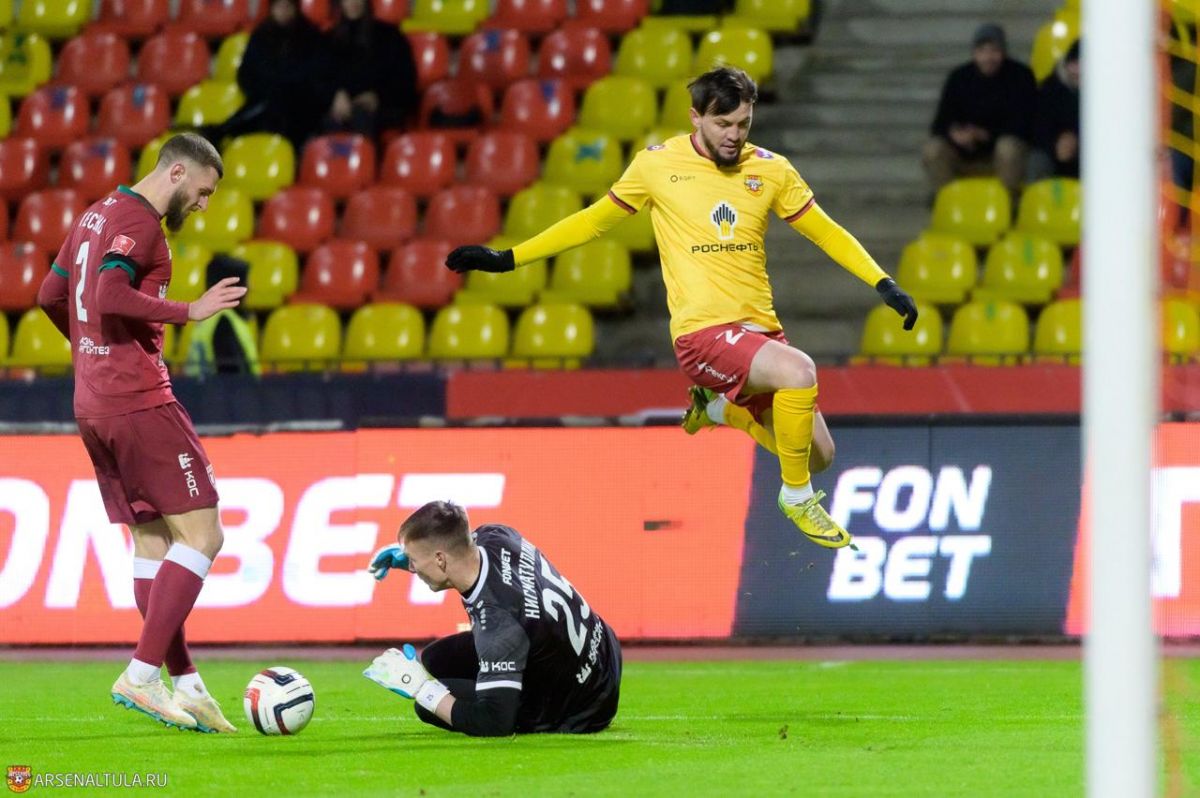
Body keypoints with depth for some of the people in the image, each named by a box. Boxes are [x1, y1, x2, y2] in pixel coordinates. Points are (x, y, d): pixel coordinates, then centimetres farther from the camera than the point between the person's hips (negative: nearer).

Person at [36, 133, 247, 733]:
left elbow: (50, 296, 25)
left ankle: (185, 685, 7)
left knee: (151, 543, 10)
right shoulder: (139, 220, -11)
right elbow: (110, 296, -24)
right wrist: (189, 311, -19)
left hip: (92, 406, 10)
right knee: (201, 535, -9)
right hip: (139, 402, -10)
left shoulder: (96, 214, 18)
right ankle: (142, 675, -15)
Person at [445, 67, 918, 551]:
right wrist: (507, 259, 10)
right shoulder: (658, 165, 0)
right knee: (799, 372, -32)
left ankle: (723, 408, 31)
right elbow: (593, 221, 12)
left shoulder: (770, 170, 7)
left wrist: (883, 284, 2)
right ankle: (797, 496, -10)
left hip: (760, 329, 5)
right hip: (702, 332, -5)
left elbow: (826, 232, 15)